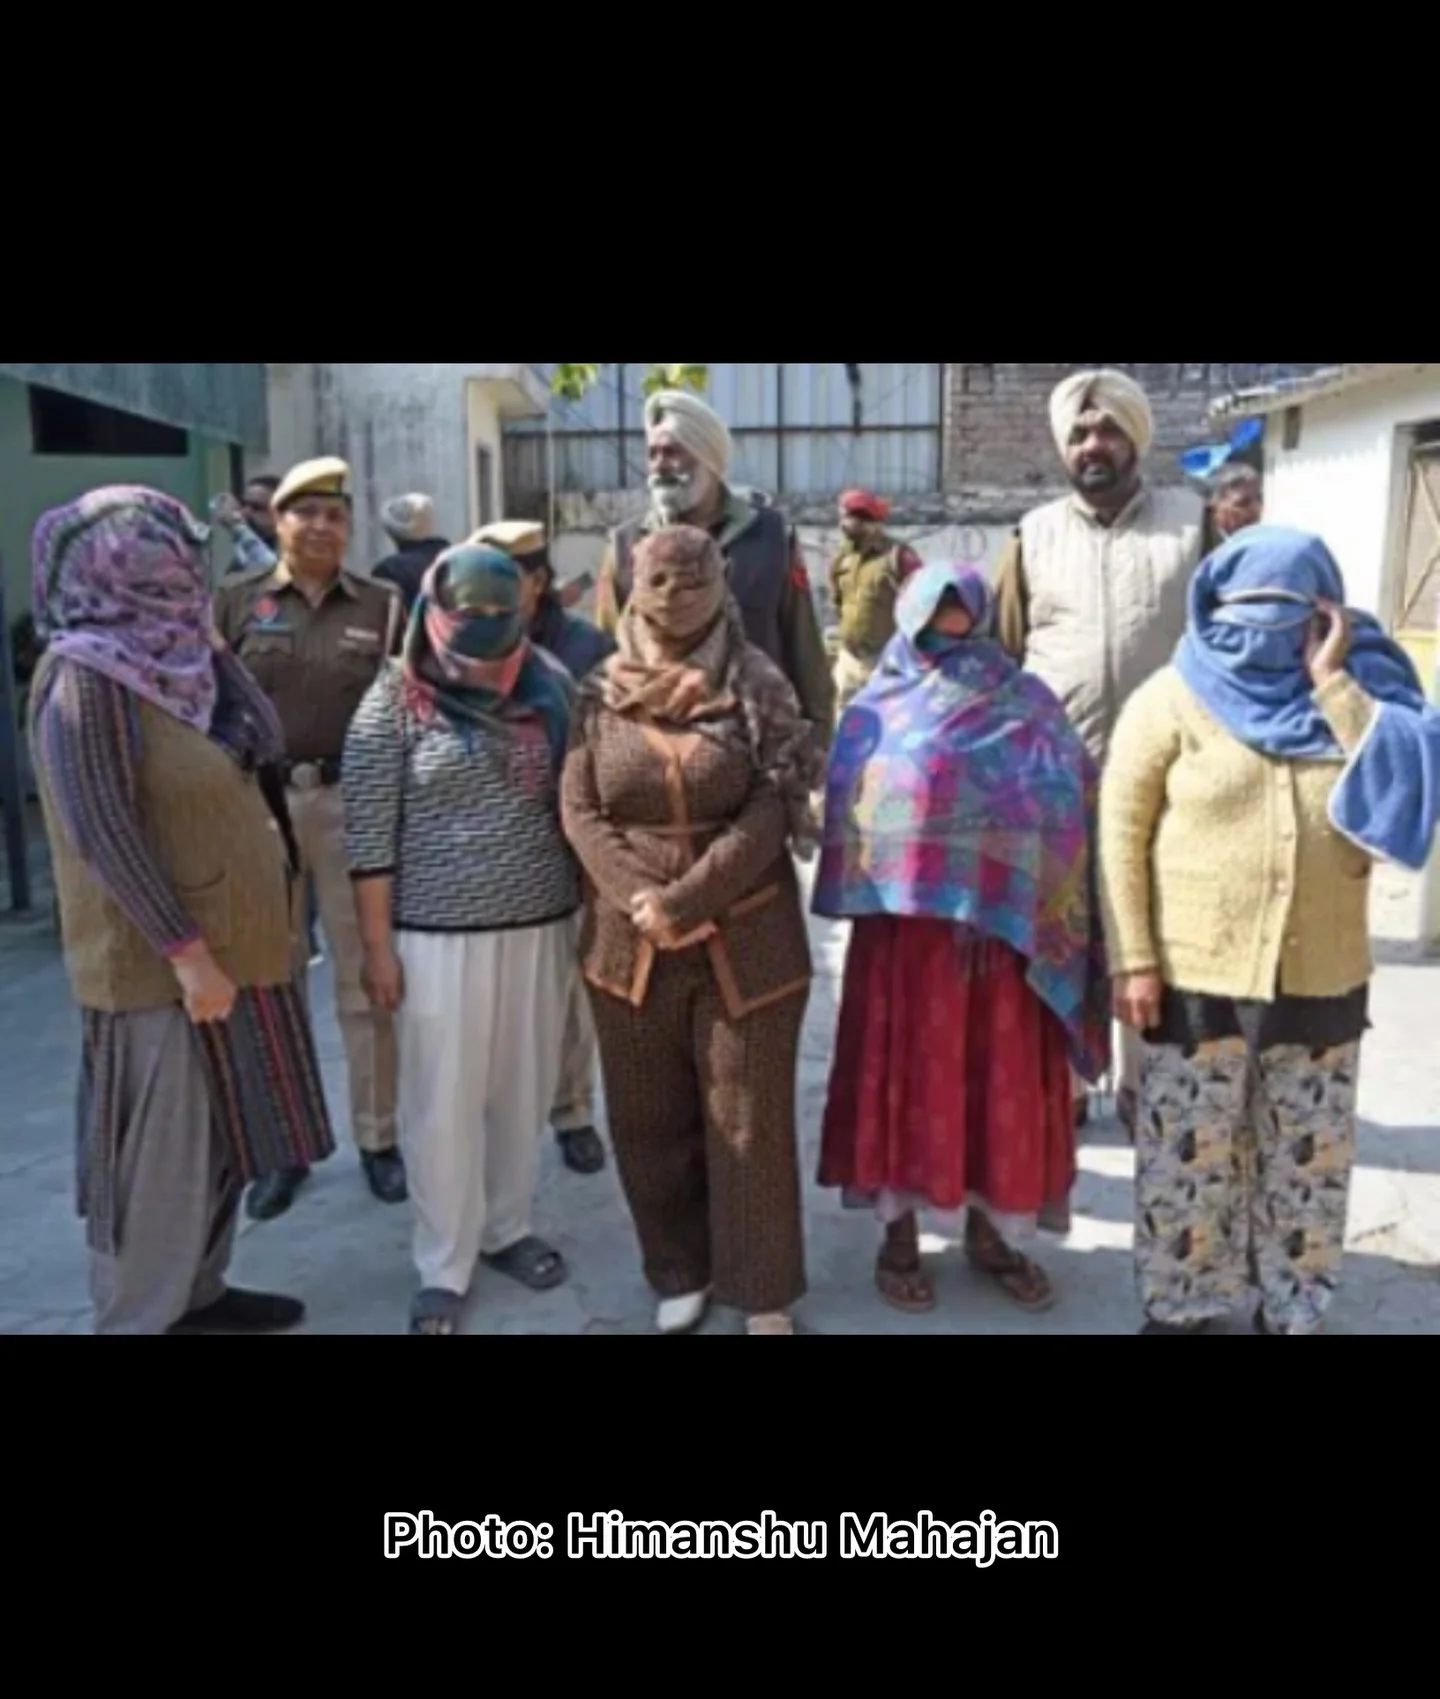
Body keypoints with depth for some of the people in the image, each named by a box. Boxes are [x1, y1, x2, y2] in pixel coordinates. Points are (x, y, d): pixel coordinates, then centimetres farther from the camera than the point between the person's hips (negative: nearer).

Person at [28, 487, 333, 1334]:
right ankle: (141, 1318, 23)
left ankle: (199, 1292, 35)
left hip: (228, 939, 9)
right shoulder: (88, 674, -17)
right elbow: (102, 828, -22)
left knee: (221, 1135, 18)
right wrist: (187, 951, -22)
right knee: (161, 1151, 4)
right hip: (159, 960, -8)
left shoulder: (174, 655, 9)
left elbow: (262, 748, 11)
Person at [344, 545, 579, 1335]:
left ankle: (507, 1228, 34)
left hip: (540, 924, 4)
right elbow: (369, 837, -7)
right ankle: (443, 1268, 22)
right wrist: (378, 945, -8)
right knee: (445, 1103, 5)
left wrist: (591, 909, 9)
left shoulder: (548, 689, 4)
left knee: (523, 1091, 14)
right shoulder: (395, 702, -7)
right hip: (440, 933, -3)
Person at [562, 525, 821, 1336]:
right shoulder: (600, 695, 5)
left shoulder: (757, 690, -1)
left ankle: (764, 1291, 21)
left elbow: (770, 814, -9)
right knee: (650, 1122, 12)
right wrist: (638, 900, -15)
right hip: (630, 946, 3)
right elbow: (581, 812, 0)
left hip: (744, 941, -2)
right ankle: (681, 1273, 32)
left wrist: (685, 900, -16)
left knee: (749, 1120, 5)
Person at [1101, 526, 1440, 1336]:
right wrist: (1134, 960, -12)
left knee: (1308, 1163, 15)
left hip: (1323, 981, 3)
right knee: (1188, 1156, 8)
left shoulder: (1355, 689, 5)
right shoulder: (1175, 697, -4)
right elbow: (1121, 831, -7)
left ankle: (1294, 1310, 34)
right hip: (1197, 976, -3)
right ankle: (1179, 1305, 28)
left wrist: (1334, 684, -12)